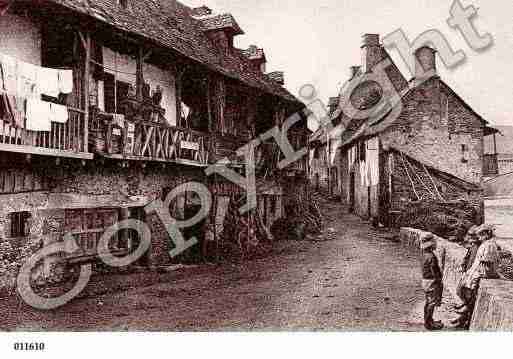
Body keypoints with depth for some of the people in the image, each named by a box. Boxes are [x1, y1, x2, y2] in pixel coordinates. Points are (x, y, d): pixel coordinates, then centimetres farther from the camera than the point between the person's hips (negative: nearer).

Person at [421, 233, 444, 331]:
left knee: (428, 302, 18)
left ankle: (428, 321, 29)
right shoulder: (431, 256, -25)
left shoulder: (425, 254, 5)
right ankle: (429, 323, 8)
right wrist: (439, 283, -14)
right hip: (431, 282, -9)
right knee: (432, 302, 0)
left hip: (426, 280, 9)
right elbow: (435, 272, -22)